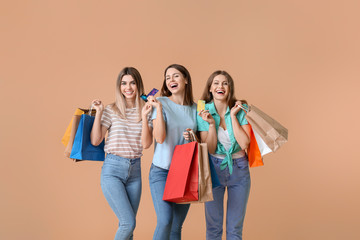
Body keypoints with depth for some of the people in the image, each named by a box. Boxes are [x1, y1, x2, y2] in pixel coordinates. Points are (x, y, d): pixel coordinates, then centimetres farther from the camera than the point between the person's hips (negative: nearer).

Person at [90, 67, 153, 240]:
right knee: (129, 222, -11)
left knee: (127, 225, 9)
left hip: (135, 170, 4)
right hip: (113, 169, -4)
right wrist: (98, 113, -9)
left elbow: (146, 144, -4)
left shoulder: (145, 111, 6)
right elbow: (95, 140, -3)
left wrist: (144, 116, -13)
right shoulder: (111, 110, -1)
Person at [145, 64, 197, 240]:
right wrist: (159, 108, -20)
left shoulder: (195, 108, 8)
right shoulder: (161, 103, -4)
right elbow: (159, 138, -15)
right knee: (165, 221, -18)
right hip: (161, 171, -4)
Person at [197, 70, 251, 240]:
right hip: (214, 168, 0)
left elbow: (244, 144, -17)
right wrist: (211, 123, -19)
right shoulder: (204, 112, -6)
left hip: (239, 169, 0)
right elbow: (210, 149, -8)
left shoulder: (241, 109, -7)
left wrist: (233, 116, -17)